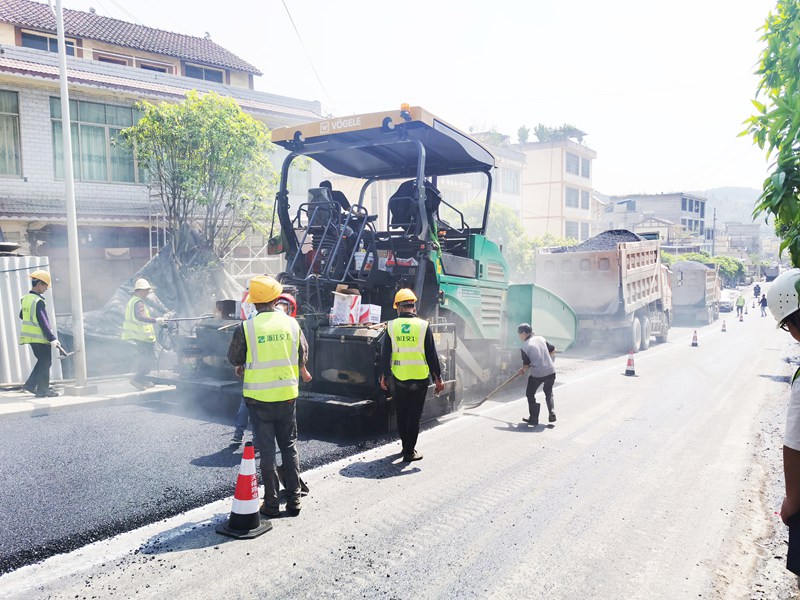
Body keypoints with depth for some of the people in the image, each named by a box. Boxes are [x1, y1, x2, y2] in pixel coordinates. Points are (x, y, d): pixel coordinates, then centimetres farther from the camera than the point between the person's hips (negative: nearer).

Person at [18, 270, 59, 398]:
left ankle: (30, 384, 18)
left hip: (30, 337, 9)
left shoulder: (25, 298, 8)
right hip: (40, 338, -9)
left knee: (42, 361, 19)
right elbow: (43, 323, -21)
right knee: (45, 363, 2)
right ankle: (43, 390, 6)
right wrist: (52, 338, -18)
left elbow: (22, 316, 23)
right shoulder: (38, 301, -19)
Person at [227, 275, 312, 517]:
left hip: (259, 398, -2)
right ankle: (294, 500, 20)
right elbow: (302, 354, 9)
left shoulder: (245, 328, -12)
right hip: (287, 396, 2)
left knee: (266, 450, 8)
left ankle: (271, 503, 16)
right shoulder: (291, 323, -4)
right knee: (289, 447, 15)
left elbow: (234, 358, 3)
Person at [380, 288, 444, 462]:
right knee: (414, 415, 6)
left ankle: (406, 445, 31)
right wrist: (438, 378, 4)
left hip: (398, 378, 2)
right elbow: (431, 355, -4)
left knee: (401, 414, 17)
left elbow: (385, 353, 1)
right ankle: (409, 452, 8)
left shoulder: (391, 326, -2)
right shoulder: (423, 326, -6)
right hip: (419, 378, -2)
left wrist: (384, 376, 11)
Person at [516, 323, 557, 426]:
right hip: (551, 371, 5)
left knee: (530, 394, 16)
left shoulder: (524, 347, -9)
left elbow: (526, 365, -5)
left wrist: (522, 370, 16)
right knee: (548, 392, 28)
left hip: (537, 374, -5)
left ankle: (533, 418, 17)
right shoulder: (541, 338, 6)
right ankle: (552, 412, 11)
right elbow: (553, 350, 13)